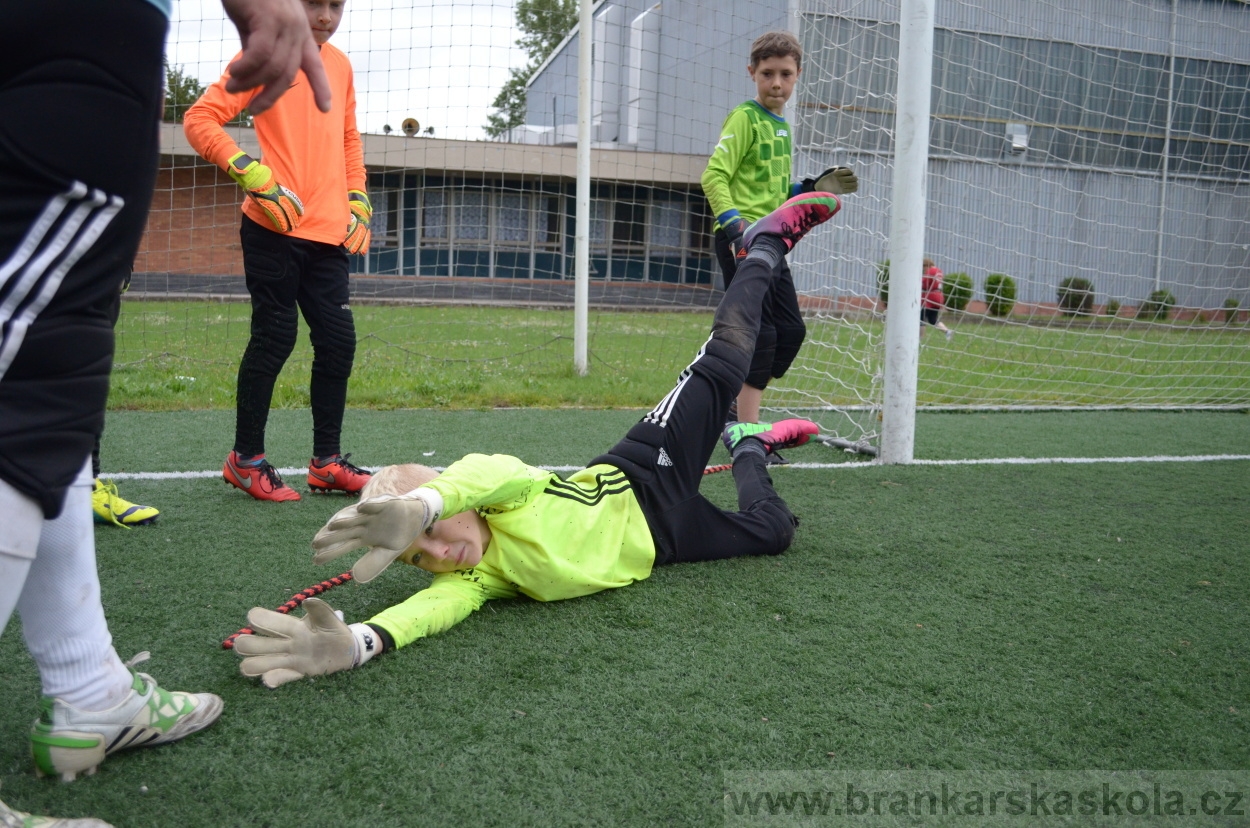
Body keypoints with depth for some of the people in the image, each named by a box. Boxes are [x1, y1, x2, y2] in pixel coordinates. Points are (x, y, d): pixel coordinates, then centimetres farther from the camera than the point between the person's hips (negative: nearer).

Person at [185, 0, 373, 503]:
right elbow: (200, 118, -8)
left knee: (338, 341, 5)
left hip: (329, 235, 6)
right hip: (275, 229, -6)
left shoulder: (341, 66, 15)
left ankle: (327, 462, 17)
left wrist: (357, 200, 15)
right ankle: (245, 460, 14)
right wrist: (251, 172, -21)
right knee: (275, 339, -3)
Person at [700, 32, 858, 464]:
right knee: (759, 332, -10)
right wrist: (734, 225, -28)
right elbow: (714, 177, -16)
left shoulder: (782, 126, 18)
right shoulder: (745, 118, -7)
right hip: (742, 240, -9)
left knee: (791, 330, 10)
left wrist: (815, 188, 13)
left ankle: (736, 405, 21)